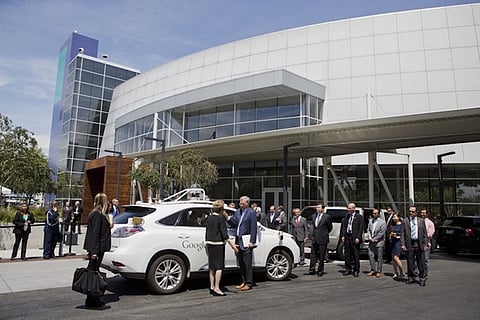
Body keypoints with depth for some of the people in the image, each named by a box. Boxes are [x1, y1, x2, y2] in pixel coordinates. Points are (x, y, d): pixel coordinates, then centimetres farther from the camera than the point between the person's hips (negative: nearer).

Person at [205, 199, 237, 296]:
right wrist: (231, 243, -11)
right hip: (218, 244, -8)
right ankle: (216, 288, -4)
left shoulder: (209, 218, 10)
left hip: (209, 243, 8)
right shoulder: (220, 218, -11)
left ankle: (212, 287, 19)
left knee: (212, 266, 13)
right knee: (219, 266, -3)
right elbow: (223, 232, -14)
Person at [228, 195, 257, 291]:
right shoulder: (238, 211, 13)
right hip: (238, 240, 7)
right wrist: (228, 218, -9)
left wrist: (252, 241, -13)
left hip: (246, 240, -7)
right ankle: (244, 282, 24)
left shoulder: (251, 213, -7)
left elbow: (253, 228, -10)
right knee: (241, 263, 13)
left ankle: (248, 283, 7)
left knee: (247, 263, -2)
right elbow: (234, 224, 9)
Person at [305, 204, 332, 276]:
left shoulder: (327, 217, -7)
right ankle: (312, 270, 15)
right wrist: (312, 235, 12)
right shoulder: (314, 216, 9)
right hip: (314, 239, 5)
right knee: (313, 254, 8)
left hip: (322, 239, -5)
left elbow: (330, 227, 5)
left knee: (321, 256, 4)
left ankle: (320, 271, 13)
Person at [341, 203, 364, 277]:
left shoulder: (359, 217, -4)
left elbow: (361, 228, -7)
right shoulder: (346, 216, 11)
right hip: (347, 237, 5)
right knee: (347, 254, 10)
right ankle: (348, 269, 21)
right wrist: (343, 235, 4)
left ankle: (356, 270, 12)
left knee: (356, 255, 3)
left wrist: (358, 238, -14)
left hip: (355, 238, -5)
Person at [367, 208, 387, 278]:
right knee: (371, 256, 7)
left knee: (379, 258, 2)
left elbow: (381, 233, -10)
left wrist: (375, 239, -11)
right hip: (371, 242, 5)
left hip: (379, 242, -5)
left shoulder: (382, 222, -5)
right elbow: (369, 230, 11)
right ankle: (373, 270, 17)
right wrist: (370, 238, -3)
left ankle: (378, 271, 13)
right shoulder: (370, 221, 12)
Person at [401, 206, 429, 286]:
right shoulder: (405, 221, 4)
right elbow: (402, 234, 2)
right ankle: (411, 278, 17)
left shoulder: (421, 221, 7)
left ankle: (422, 278, 16)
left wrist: (426, 244, -1)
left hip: (419, 244, 0)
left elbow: (425, 233, 7)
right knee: (410, 262, 5)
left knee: (420, 262, 5)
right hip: (409, 244, 0)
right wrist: (403, 244, -6)